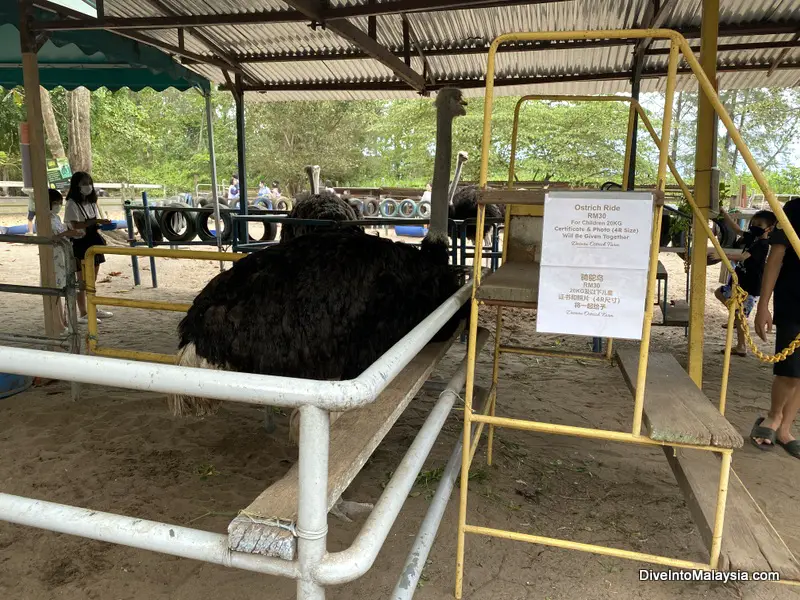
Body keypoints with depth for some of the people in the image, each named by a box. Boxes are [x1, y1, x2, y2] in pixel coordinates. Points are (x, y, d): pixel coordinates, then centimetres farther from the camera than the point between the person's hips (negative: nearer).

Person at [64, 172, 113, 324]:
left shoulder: (91, 202, 13)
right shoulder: (72, 204, -12)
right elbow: (75, 225, -25)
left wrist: (102, 224, 2)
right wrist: (96, 221, -31)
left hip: (93, 244, 8)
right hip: (80, 244, -8)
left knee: (92, 280, 16)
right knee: (83, 281, -3)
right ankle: (83, 314, 4)